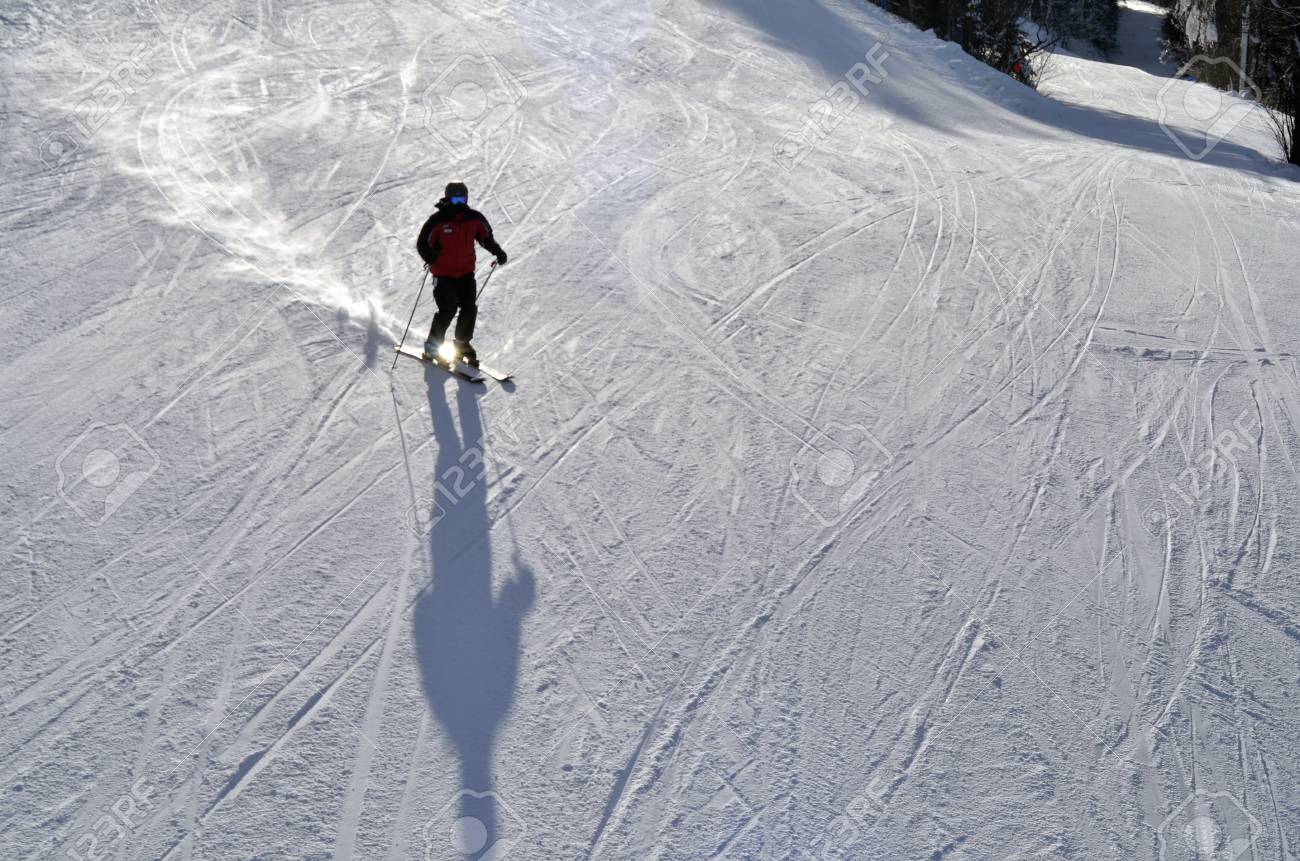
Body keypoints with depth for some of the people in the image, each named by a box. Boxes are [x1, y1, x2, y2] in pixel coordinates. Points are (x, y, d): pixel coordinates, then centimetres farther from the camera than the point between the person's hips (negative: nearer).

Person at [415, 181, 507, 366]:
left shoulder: (474, 218, 0)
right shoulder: (438, 220, -12)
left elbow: (486, 237, 15)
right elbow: (422, 244, -8)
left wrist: (497, 251, -1)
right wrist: (432, 259, -27)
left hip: (466, 272, 4)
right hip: (443, 273, -4)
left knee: (469, 309, -2)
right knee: (448, 309, -13)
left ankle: (462, 344, 20)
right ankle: (432, 346, 6)